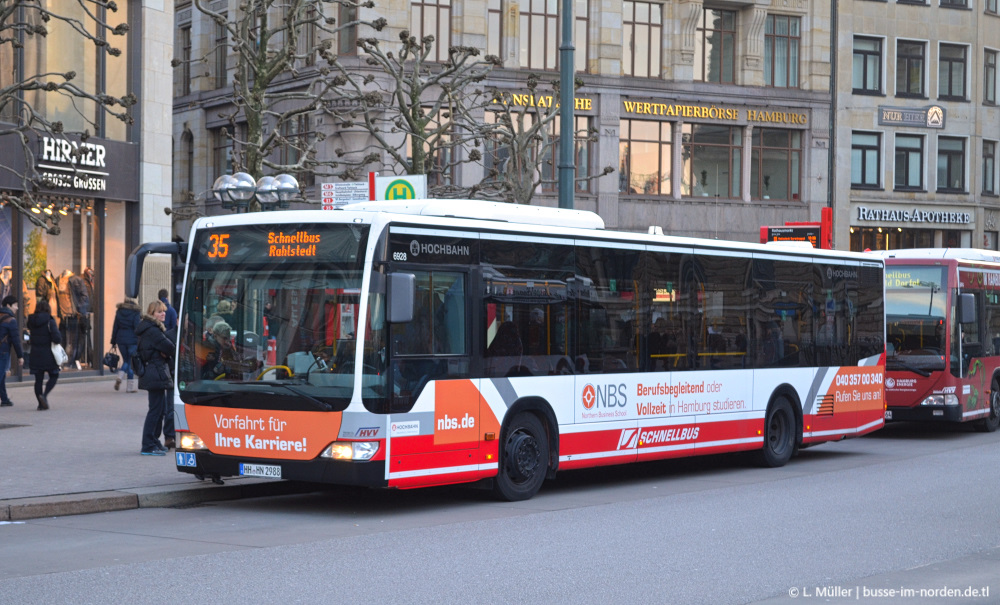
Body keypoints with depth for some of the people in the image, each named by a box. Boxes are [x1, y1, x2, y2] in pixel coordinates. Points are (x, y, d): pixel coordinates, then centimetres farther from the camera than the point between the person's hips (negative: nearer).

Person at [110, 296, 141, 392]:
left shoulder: (119, 312, 5)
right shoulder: (135, 313, -9)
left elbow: (115, 327, 8)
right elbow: (137, 328, -11)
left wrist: (113, 341, 13)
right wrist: (140, 341, -7)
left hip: (121, 339, 4)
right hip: (132, 340, -4)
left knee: (126, 360, 18)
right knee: (131, 362, 3)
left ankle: (120, 376, -3)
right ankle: (130, 387, -3)